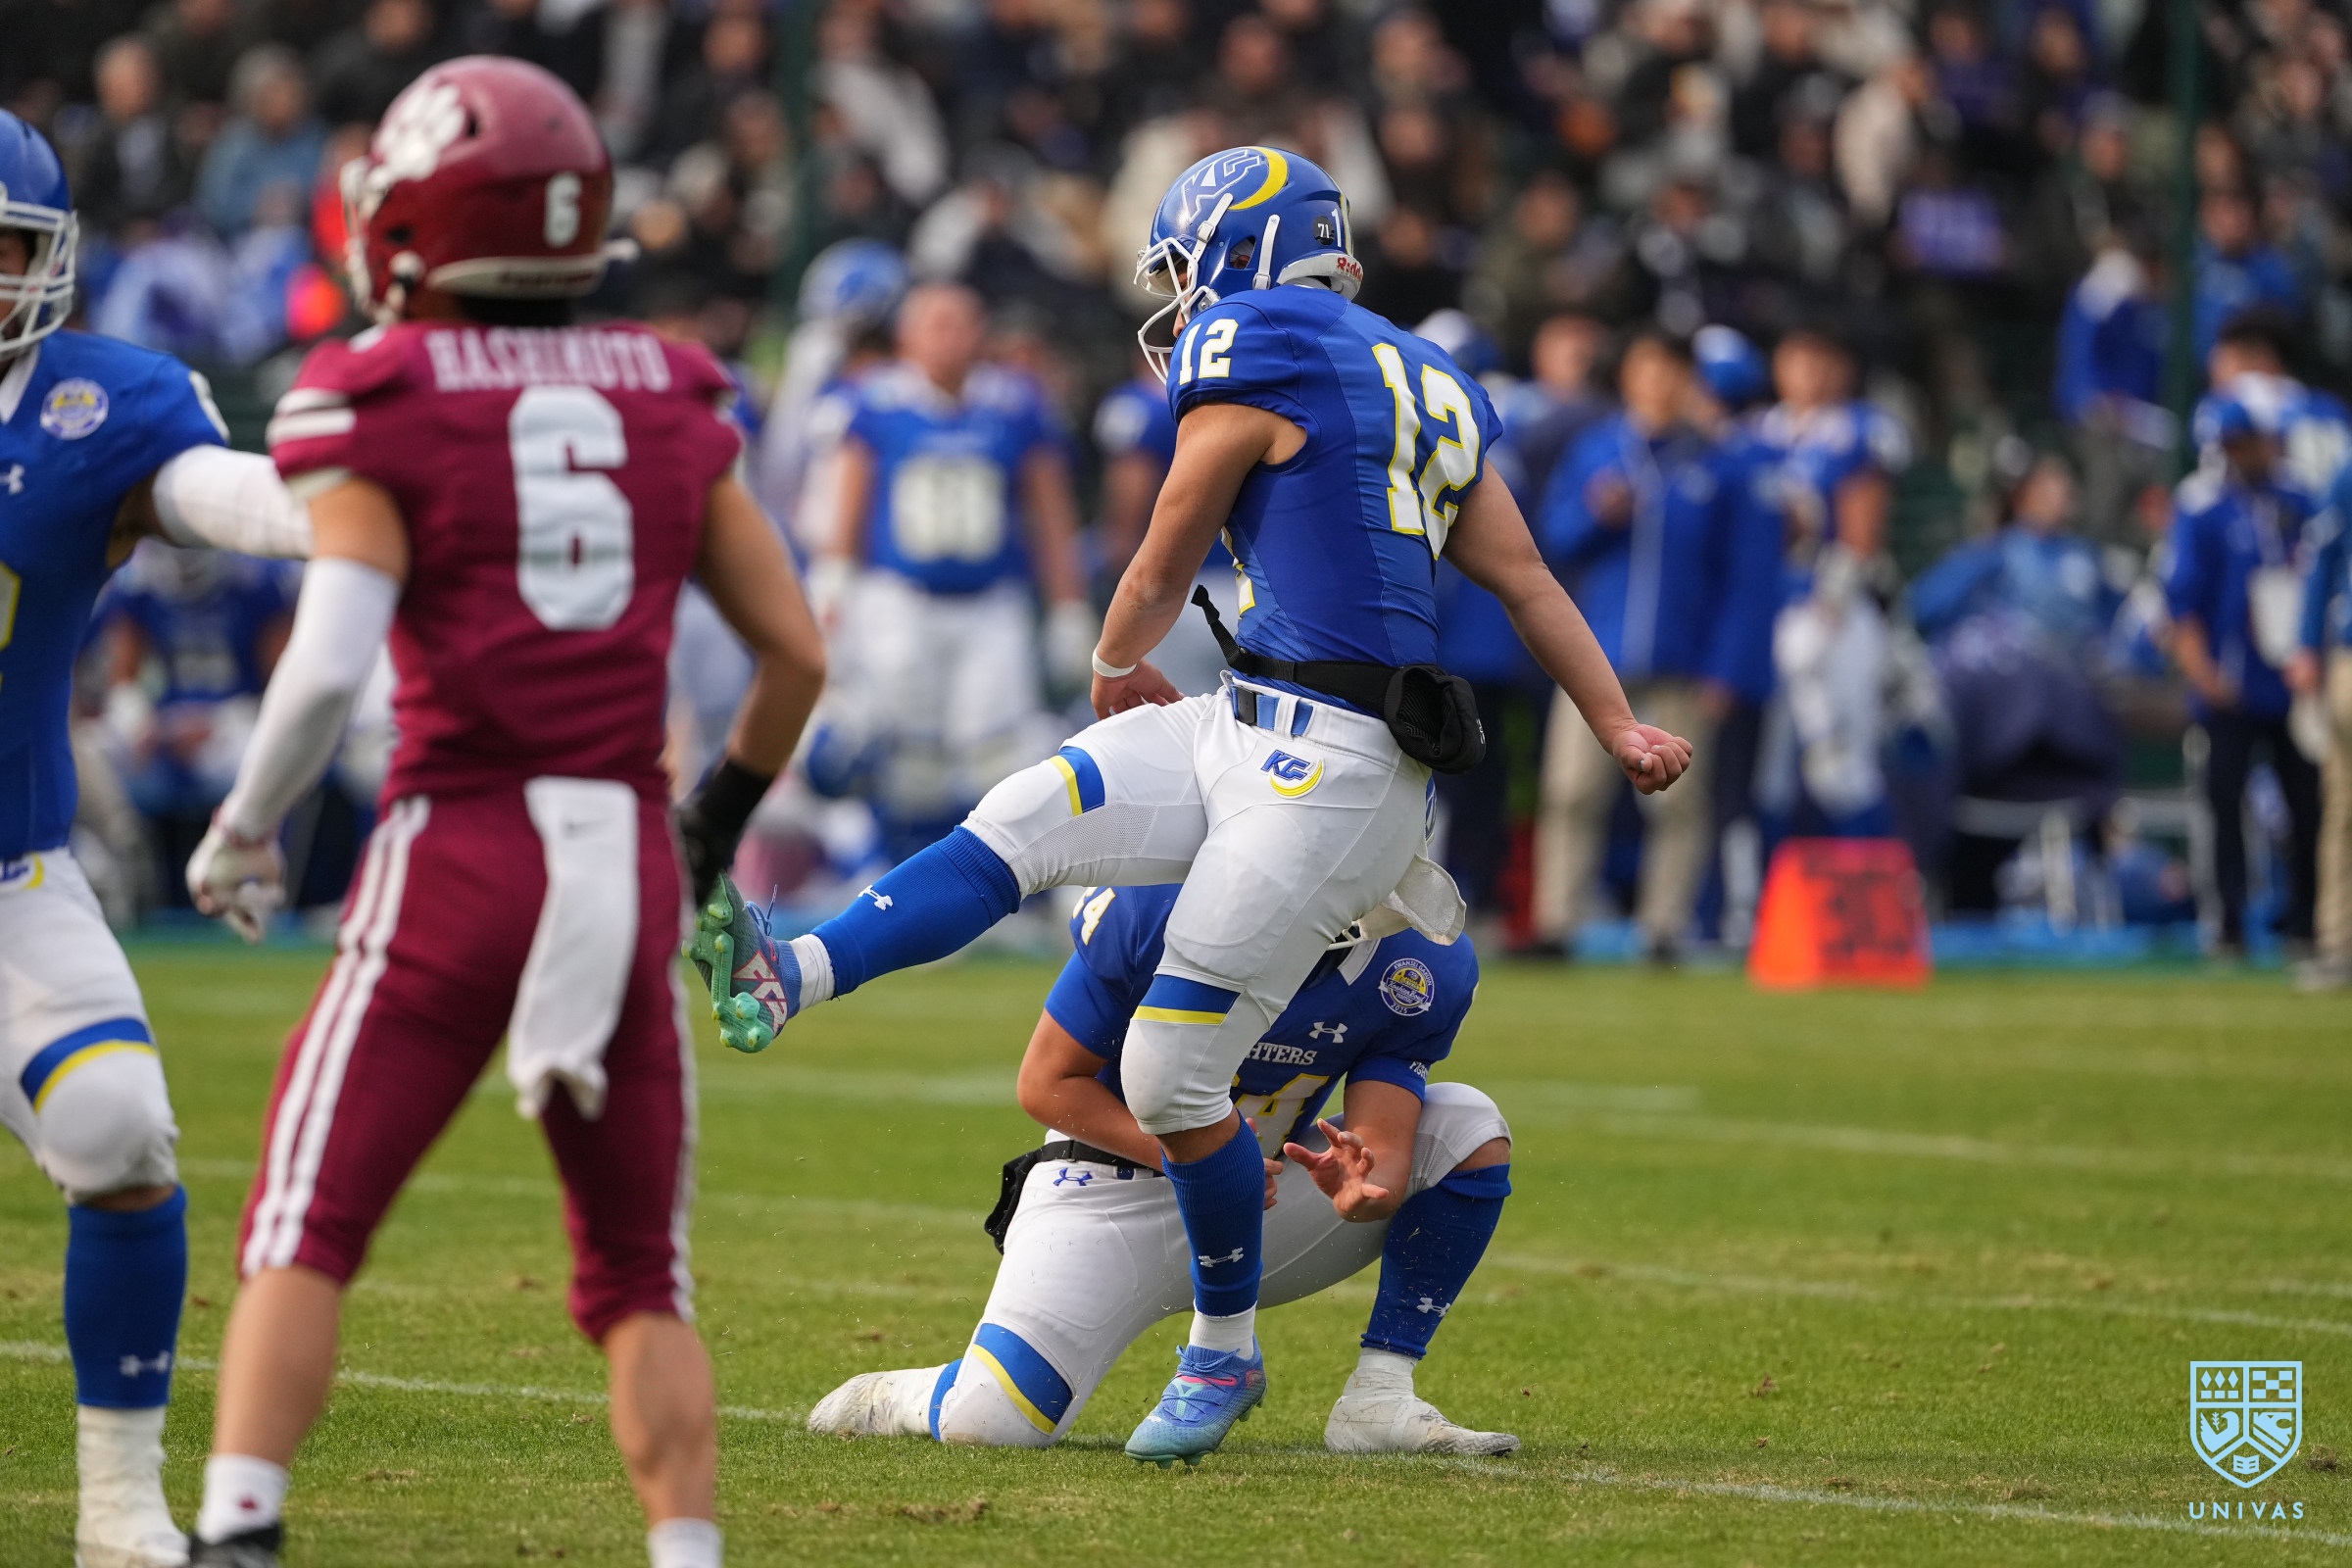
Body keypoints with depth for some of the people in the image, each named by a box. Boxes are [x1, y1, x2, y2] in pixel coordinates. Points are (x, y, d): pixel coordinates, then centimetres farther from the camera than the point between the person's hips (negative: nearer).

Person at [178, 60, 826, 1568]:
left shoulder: (386, 405, -5)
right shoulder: (669, 401, 9)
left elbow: (328, 663, -15)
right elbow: (798, 651, 11)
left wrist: (244, 827, 1)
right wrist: (722, 812, 27)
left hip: (460, 858, -4)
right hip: (629, 865, 4)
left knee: (308, 1233, 2)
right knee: (639, 1280, 14)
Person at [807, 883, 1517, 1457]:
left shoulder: (1420, 973, -16)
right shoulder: (1154, 907, -23)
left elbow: (1382, 1162, -19)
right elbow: (1047, 1083, -15)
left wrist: (1361, 1190, -45)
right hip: (1114, 1192, -4)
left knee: (1468, 1129, -15)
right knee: (990, 1427, -21)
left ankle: (1378, 1400, -12)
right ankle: (893, 1398, 17)